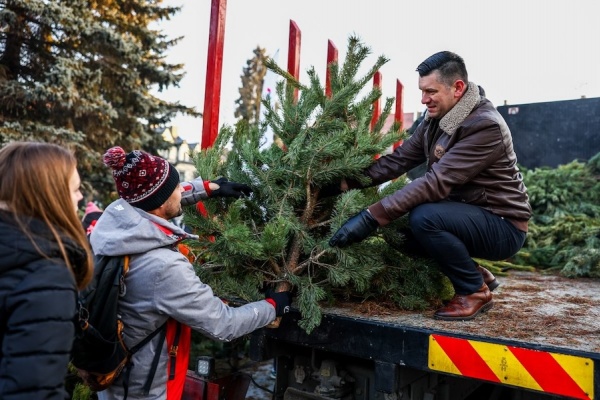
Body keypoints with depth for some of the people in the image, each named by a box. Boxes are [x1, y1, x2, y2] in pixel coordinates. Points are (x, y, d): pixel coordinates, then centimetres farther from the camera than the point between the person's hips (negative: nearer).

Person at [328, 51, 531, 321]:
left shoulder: (485, 126, -25)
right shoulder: (436, 118, 1)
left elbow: (437, 182, -33)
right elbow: (399, 159, -3)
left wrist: (371, 218, -37)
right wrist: (347, 182, -15)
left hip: (503, 226, -8)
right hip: (468, 215, 8)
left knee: (423, 217, -29)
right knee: (401, 221, -1)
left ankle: (475, 290, -4)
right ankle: (476, 274, 12)